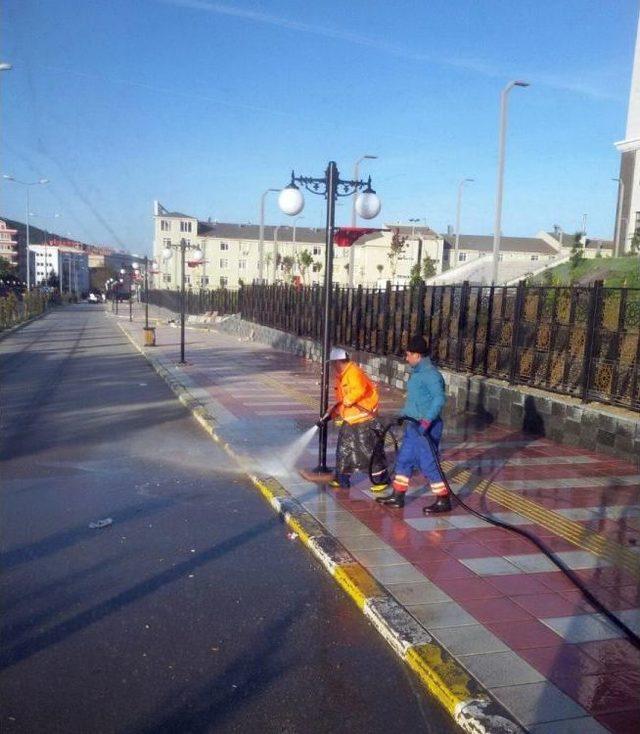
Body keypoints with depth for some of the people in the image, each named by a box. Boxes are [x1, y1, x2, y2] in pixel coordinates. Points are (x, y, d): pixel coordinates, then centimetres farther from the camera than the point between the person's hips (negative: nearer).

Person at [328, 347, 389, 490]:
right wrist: (336, 414, 16)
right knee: (343, 449, 14)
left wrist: (347, 401, -22)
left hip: (364, 420, -10)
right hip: (349, 420, 10)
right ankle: (342, 479, 26)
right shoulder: (341, 376, 14)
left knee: (370, 451, -4)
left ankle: (381, 480, 8)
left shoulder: (354, 372, -17)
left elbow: (359, 391, -34)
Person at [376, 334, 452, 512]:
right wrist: (404, 415, 24)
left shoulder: (430, 373, -18)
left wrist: (426, 421, -31)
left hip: (426, 428, -10)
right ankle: (398, 497, 23)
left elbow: (439, 398, -27)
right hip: (413, 425, 10)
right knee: (404, 460, 14)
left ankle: (443, 501, 10)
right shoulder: (417, 372, 13)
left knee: (429, 463, -3)